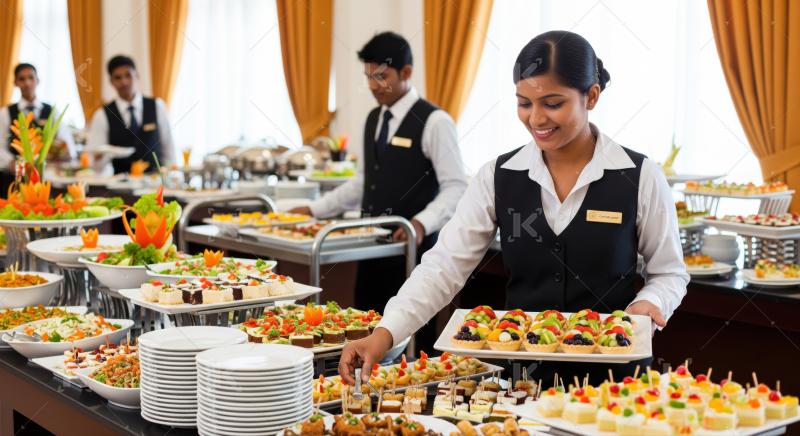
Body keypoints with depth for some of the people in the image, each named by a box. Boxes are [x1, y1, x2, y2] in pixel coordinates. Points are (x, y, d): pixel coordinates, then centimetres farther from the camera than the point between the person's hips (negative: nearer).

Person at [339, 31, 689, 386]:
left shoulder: (641, 179, -8)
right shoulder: (497, 178, -3)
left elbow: (669, 273, 4)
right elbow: (444, 267, -8)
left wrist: (648, 303, -18)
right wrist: (384, 334, -20)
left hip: (612, 373, -1)